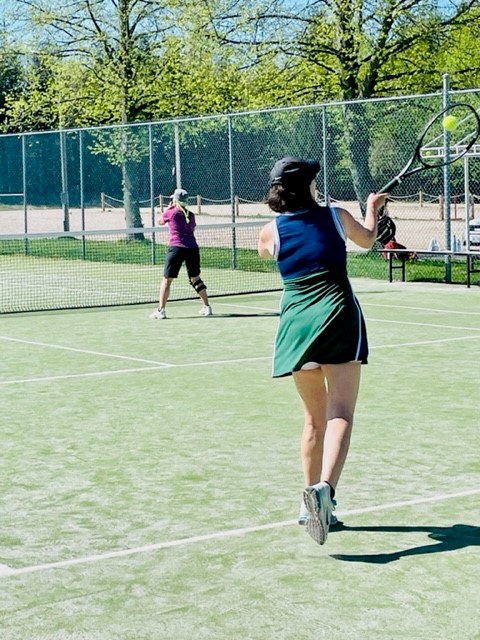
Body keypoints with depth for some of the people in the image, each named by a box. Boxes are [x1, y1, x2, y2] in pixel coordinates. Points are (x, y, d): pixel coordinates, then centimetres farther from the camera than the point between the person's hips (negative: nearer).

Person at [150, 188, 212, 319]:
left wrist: (168, 208, 25)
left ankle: (161, 310, -5)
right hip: (193, 248, 5)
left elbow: (160, 221, 17)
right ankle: (207, 307, 21)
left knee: (166, 280, 1)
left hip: (176, 248, -5)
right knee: (196, 278, 20)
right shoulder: (191, 215, 9)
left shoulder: (170, 213, -3)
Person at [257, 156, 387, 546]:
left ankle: (313, 500, 20)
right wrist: (372, 209, 43)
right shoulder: (336, 217, 2)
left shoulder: (271, 232, 3)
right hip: (339, 323, -3)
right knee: (340, 414, -11)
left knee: (315, 417, 17)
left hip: (296, 324, 3)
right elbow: (367, 239, 25)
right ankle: (325, 488, -34)